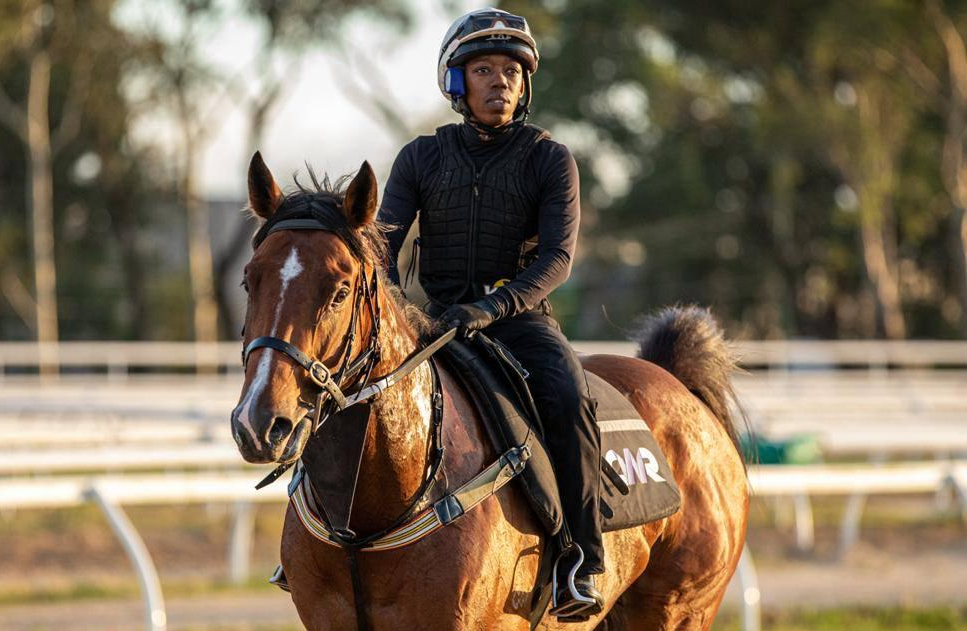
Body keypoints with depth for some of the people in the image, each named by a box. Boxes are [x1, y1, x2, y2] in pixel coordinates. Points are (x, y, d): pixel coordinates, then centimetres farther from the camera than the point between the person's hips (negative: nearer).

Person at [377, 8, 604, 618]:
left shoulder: (550, 159, 0)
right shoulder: (422, 158, 7)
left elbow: (558, 256, -11)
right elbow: (383, 244, 2)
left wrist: (492, 308, -27)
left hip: (520, 317, -2)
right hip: (436, 317, 2)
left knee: (568, 399, -31)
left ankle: (582, 566, -29)